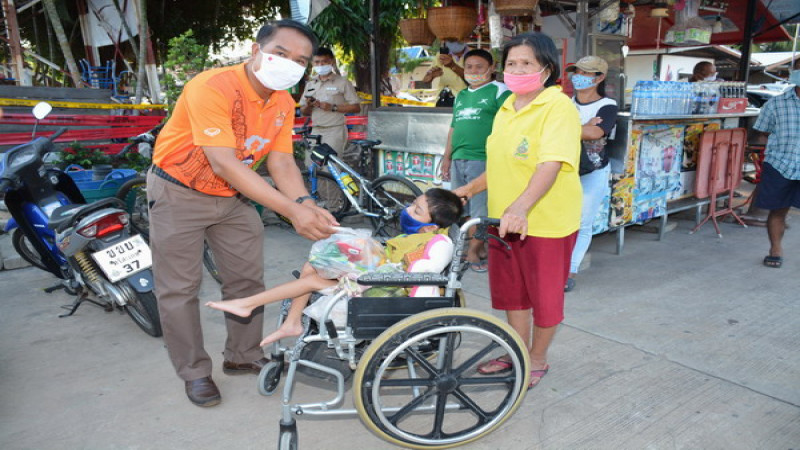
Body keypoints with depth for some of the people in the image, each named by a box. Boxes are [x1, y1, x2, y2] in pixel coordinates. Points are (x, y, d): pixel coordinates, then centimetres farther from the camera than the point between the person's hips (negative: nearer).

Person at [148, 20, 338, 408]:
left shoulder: (283, 103, -6)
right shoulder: (211, 87, -28)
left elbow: (281, 162, -9)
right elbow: (224, 164, -36)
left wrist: (306, 204, -30)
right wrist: (291, 210, -41)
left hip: (232, 196, 6)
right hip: (180, 192, -6)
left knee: (248, 278, 9)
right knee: (179, 288, 0)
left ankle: (243, 356, 27)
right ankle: (194, 372, 17)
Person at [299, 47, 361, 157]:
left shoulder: (342, 82, 1)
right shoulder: (310, 84, 16)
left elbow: (356, 107, -5)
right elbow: (303, 112, 19)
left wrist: (333, 107, -15)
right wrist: (308, 106, -5)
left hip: (335, 131, -5)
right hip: (316, 131, 5)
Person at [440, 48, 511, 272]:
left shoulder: (499, 91, -1)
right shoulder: (461, 96, 21)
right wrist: (447, 158, 21)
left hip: (483, 160, -7)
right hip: (459, 160, 8)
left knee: (481, 211, -4)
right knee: (460, 209, 11)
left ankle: (473, 251, 6)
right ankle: (479, 248, 23)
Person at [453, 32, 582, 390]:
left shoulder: (559, 107, -15)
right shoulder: (507, 107, 10)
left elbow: (551, 166, -29)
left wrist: (520, 207, -41)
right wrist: (470, 189, 18)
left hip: (545, 222, -7)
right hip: (505, 218, 8)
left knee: (544, 295, 10)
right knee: (511, 291, 19)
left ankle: (538, 359, 31)